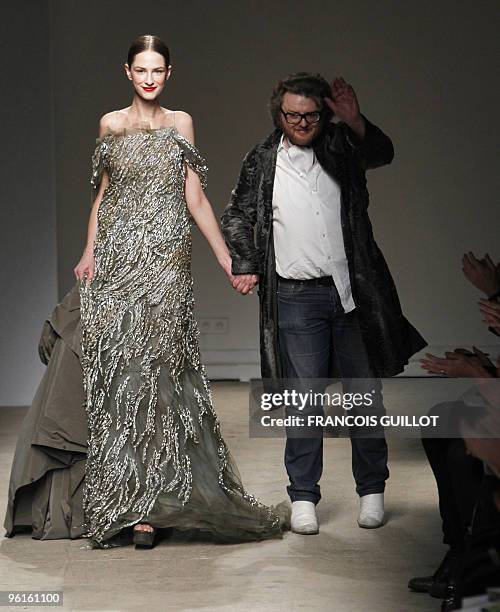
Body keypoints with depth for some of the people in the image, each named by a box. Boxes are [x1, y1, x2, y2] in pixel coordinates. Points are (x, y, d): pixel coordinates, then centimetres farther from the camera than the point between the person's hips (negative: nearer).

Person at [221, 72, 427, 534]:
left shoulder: (341, 146, 4)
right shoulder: (263, 161, 6)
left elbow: (382, 154, -15)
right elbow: (236, 216, 15)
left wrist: (356, 123, -33)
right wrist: (244, 265, 2)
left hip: (352, 290, 0)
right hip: (296, 297, 0)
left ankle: (372, 490, 17)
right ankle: (303, 497, 8)